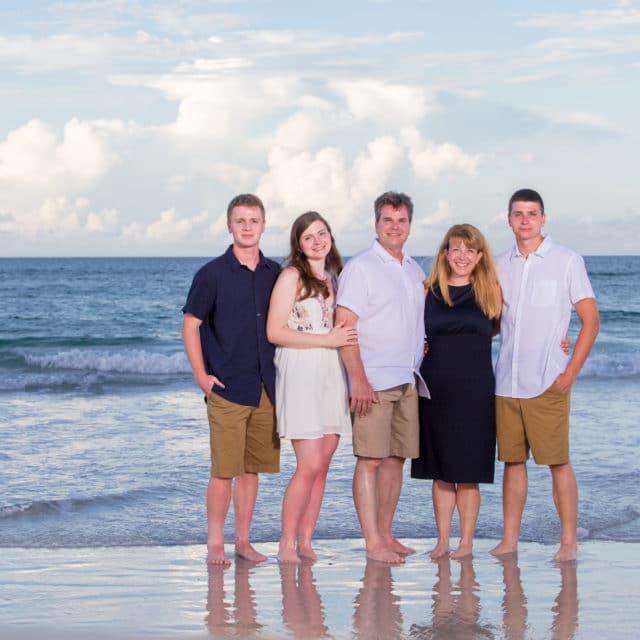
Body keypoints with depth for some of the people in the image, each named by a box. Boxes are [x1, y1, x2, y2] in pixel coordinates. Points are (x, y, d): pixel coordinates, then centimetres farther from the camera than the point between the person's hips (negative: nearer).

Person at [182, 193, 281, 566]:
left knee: (253, 468, 9)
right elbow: (190, 325, -1)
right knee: (224, 470, -4)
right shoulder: (213, 274, -4)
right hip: (227, 388, -4)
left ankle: (243, 541, 17)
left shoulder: (275, 274, 8)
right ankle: (215, 544, 5)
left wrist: (281, 374, 11)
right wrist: (202, 377, -6)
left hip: (266, 389, 4)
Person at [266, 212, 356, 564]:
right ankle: (286, 545, -4)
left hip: (332, 374, 7)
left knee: (322, 466, 3)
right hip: (301, 373, -6)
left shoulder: (334, 277, 17)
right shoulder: (292, 275, -3)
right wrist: (327, 340, -13)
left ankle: (305, 543, 9)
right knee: (310, 465, -12)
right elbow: (275, 332, -11)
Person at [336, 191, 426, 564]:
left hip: (408, 381, 7)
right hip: (374, 382, -7)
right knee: (370, 459, -7)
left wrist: (420, 363, 13)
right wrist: (358, 380, -17)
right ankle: (372, 543, -6)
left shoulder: (416, 272, 16)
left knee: (396, 457, 8)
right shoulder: (361, 268, -5)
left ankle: (386, 534, 16)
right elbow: (344, 327, -11)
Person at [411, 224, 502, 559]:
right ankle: (442, 541, 14)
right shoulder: (429, 291, 6)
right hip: (435, 389, 2)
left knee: (467, 472, 2)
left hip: (474, 390, -1)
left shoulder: (491, 291, 3)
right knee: (440, 472, 6)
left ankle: (466, 542, 11)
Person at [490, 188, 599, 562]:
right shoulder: (501, 266, 13)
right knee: (513, 461, 7)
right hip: (507, 383, 4)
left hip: (548, 383, -4)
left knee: (558, 462, -4)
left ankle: (569, 541, 1)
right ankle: (510, 539, 12)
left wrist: (570, 373, -7)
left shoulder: (567, 261, 1)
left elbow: (591, 321, 0)